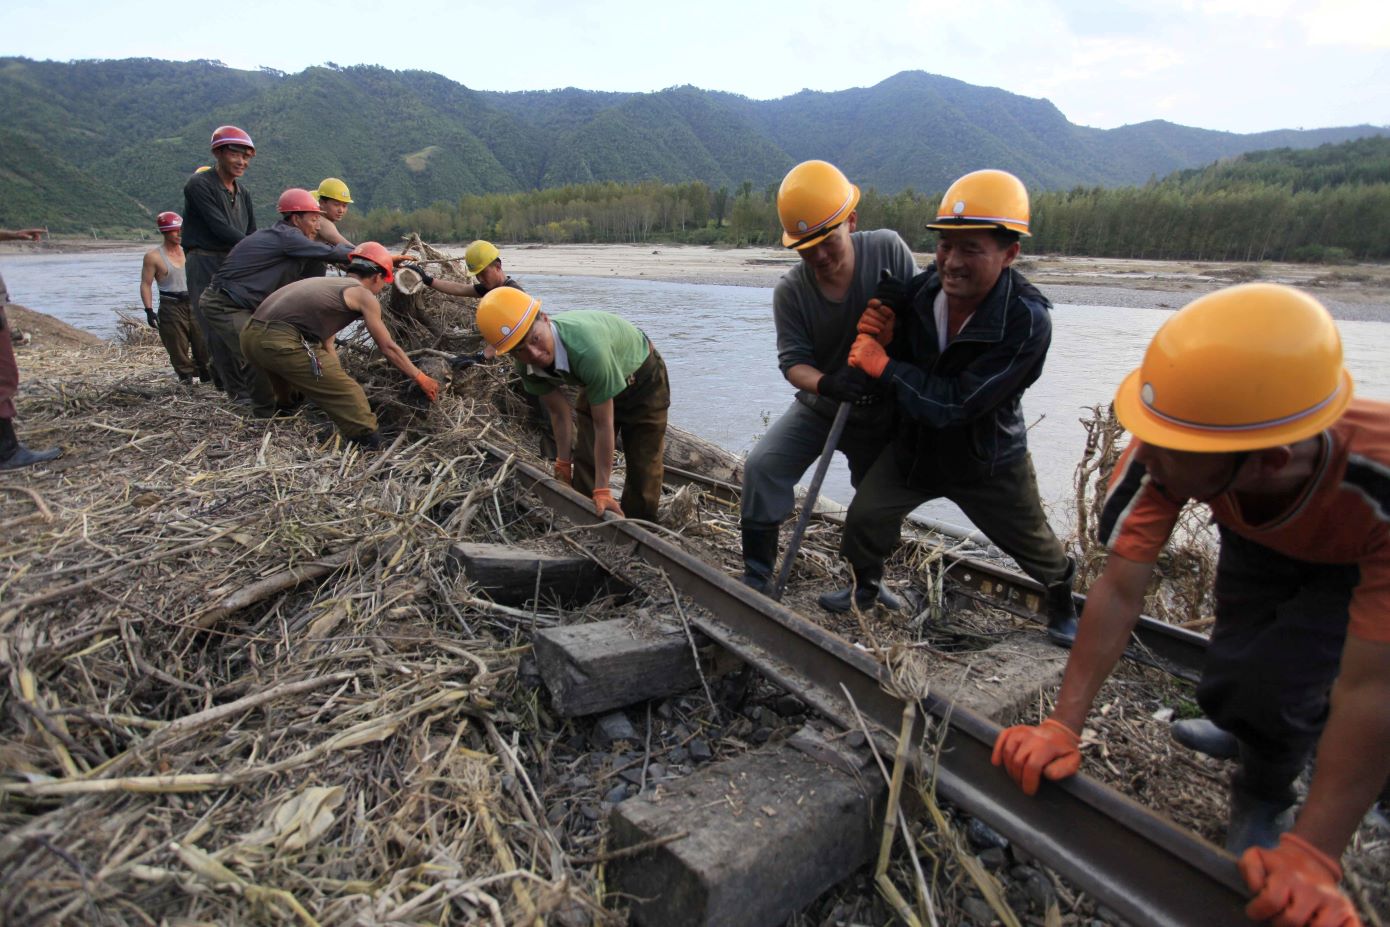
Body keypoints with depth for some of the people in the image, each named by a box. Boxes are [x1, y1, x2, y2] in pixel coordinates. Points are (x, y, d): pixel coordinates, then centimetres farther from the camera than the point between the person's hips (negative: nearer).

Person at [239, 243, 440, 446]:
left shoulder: (328, 283, 29)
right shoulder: (364, 295, 6)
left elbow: (326, 345, 31)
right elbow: (388, 348, 8)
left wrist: (337, 379, 35)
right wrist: (421, 379, 17)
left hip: (250, 335, 9)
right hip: (281, 343, -9)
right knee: (351, 398, -4)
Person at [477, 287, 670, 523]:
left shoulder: (587, 349, -45)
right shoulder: (528, 364, -23)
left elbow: (603, 424, -35)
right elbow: (559, 413, -8)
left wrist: (602, 490, -28)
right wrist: (563, 464, 2)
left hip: (642, 378, -5)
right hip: (596, 383, 6)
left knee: (643, 468, -2)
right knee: (585, 461, 3)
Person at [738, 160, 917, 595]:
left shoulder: (888, 250, -17)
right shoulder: (791, 290, -17)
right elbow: (793, 362, -18)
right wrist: (827, 384, -39)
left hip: (881, 411, 0)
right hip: (818, 407, 0)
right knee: (762, 466, -18)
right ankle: (756, 581, -8)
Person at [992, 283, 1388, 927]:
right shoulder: (1165, 452, -37)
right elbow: (1120, 590, -32)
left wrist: (1311, 857, -40)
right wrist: (1064, 726, -36)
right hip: (1261, 539, 3)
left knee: (1276, 688, -19)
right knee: (1227, 686, -5)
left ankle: (1265, 801, 14)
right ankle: (1257, 734, 32)